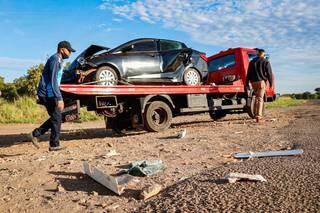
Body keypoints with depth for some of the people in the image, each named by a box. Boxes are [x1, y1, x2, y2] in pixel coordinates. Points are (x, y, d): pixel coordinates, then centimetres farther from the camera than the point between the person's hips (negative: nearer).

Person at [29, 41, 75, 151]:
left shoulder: (59, 60, 19)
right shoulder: (55, 59, -12)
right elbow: (53, 81, -21)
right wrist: (59, 98, -25)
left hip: (50, 94, 10)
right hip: (48, 93, -10)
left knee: (56, 117, 12)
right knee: (57, 118, -5)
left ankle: (35, 134, 16)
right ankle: (54, 145, 4)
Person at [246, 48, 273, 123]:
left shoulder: (252, 61, 14)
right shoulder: (266, 62, 2)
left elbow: (248, 73, 12)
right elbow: (269, 73, -2)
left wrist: (247, 83, 13)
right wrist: (270, 82, 6)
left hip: (253, 82, 4)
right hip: (261, 81, -4)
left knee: (257, 97, 20)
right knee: (260, 99, -7)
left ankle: (255, 113, 22)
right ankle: (258, 116, -14)